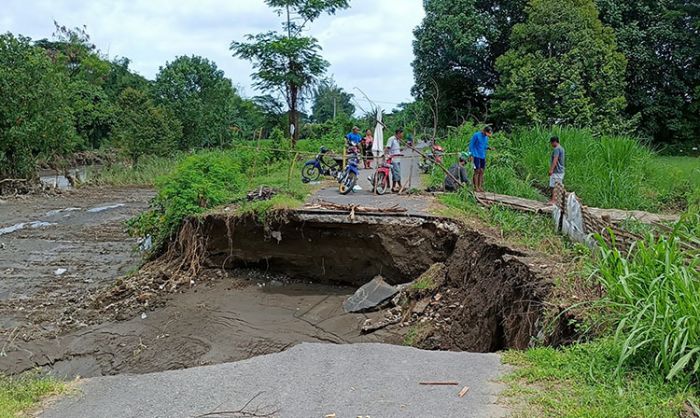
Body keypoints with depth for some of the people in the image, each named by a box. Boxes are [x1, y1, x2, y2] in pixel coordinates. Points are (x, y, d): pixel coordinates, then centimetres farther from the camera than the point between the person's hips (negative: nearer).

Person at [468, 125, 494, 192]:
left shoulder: (486, 137, 10)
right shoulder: (476, 135, -10)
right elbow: (471, 145, -8)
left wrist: (489, 148, -1)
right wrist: (471, 155, -13)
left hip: (483, 156, 6)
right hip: (476, 156, -6)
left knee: (481, 171, 6)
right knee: (477, 171, -7)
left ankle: (480, 186, 11)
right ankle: (476, 187, -3)